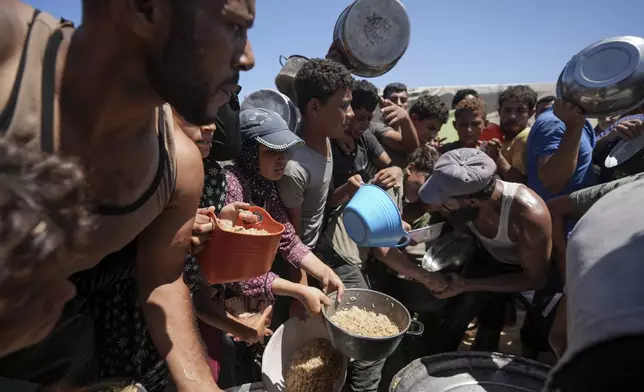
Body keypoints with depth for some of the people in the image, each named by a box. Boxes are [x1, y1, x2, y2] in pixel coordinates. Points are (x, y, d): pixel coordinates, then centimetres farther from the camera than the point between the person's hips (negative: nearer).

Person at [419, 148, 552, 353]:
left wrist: (465, 285, -31)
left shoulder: (530, 215, -42)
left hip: (530, 268, -2)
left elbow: (534, 280, -27)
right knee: (454, 319, 0)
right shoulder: (460, 199, -30)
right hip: (489, 257, 3)